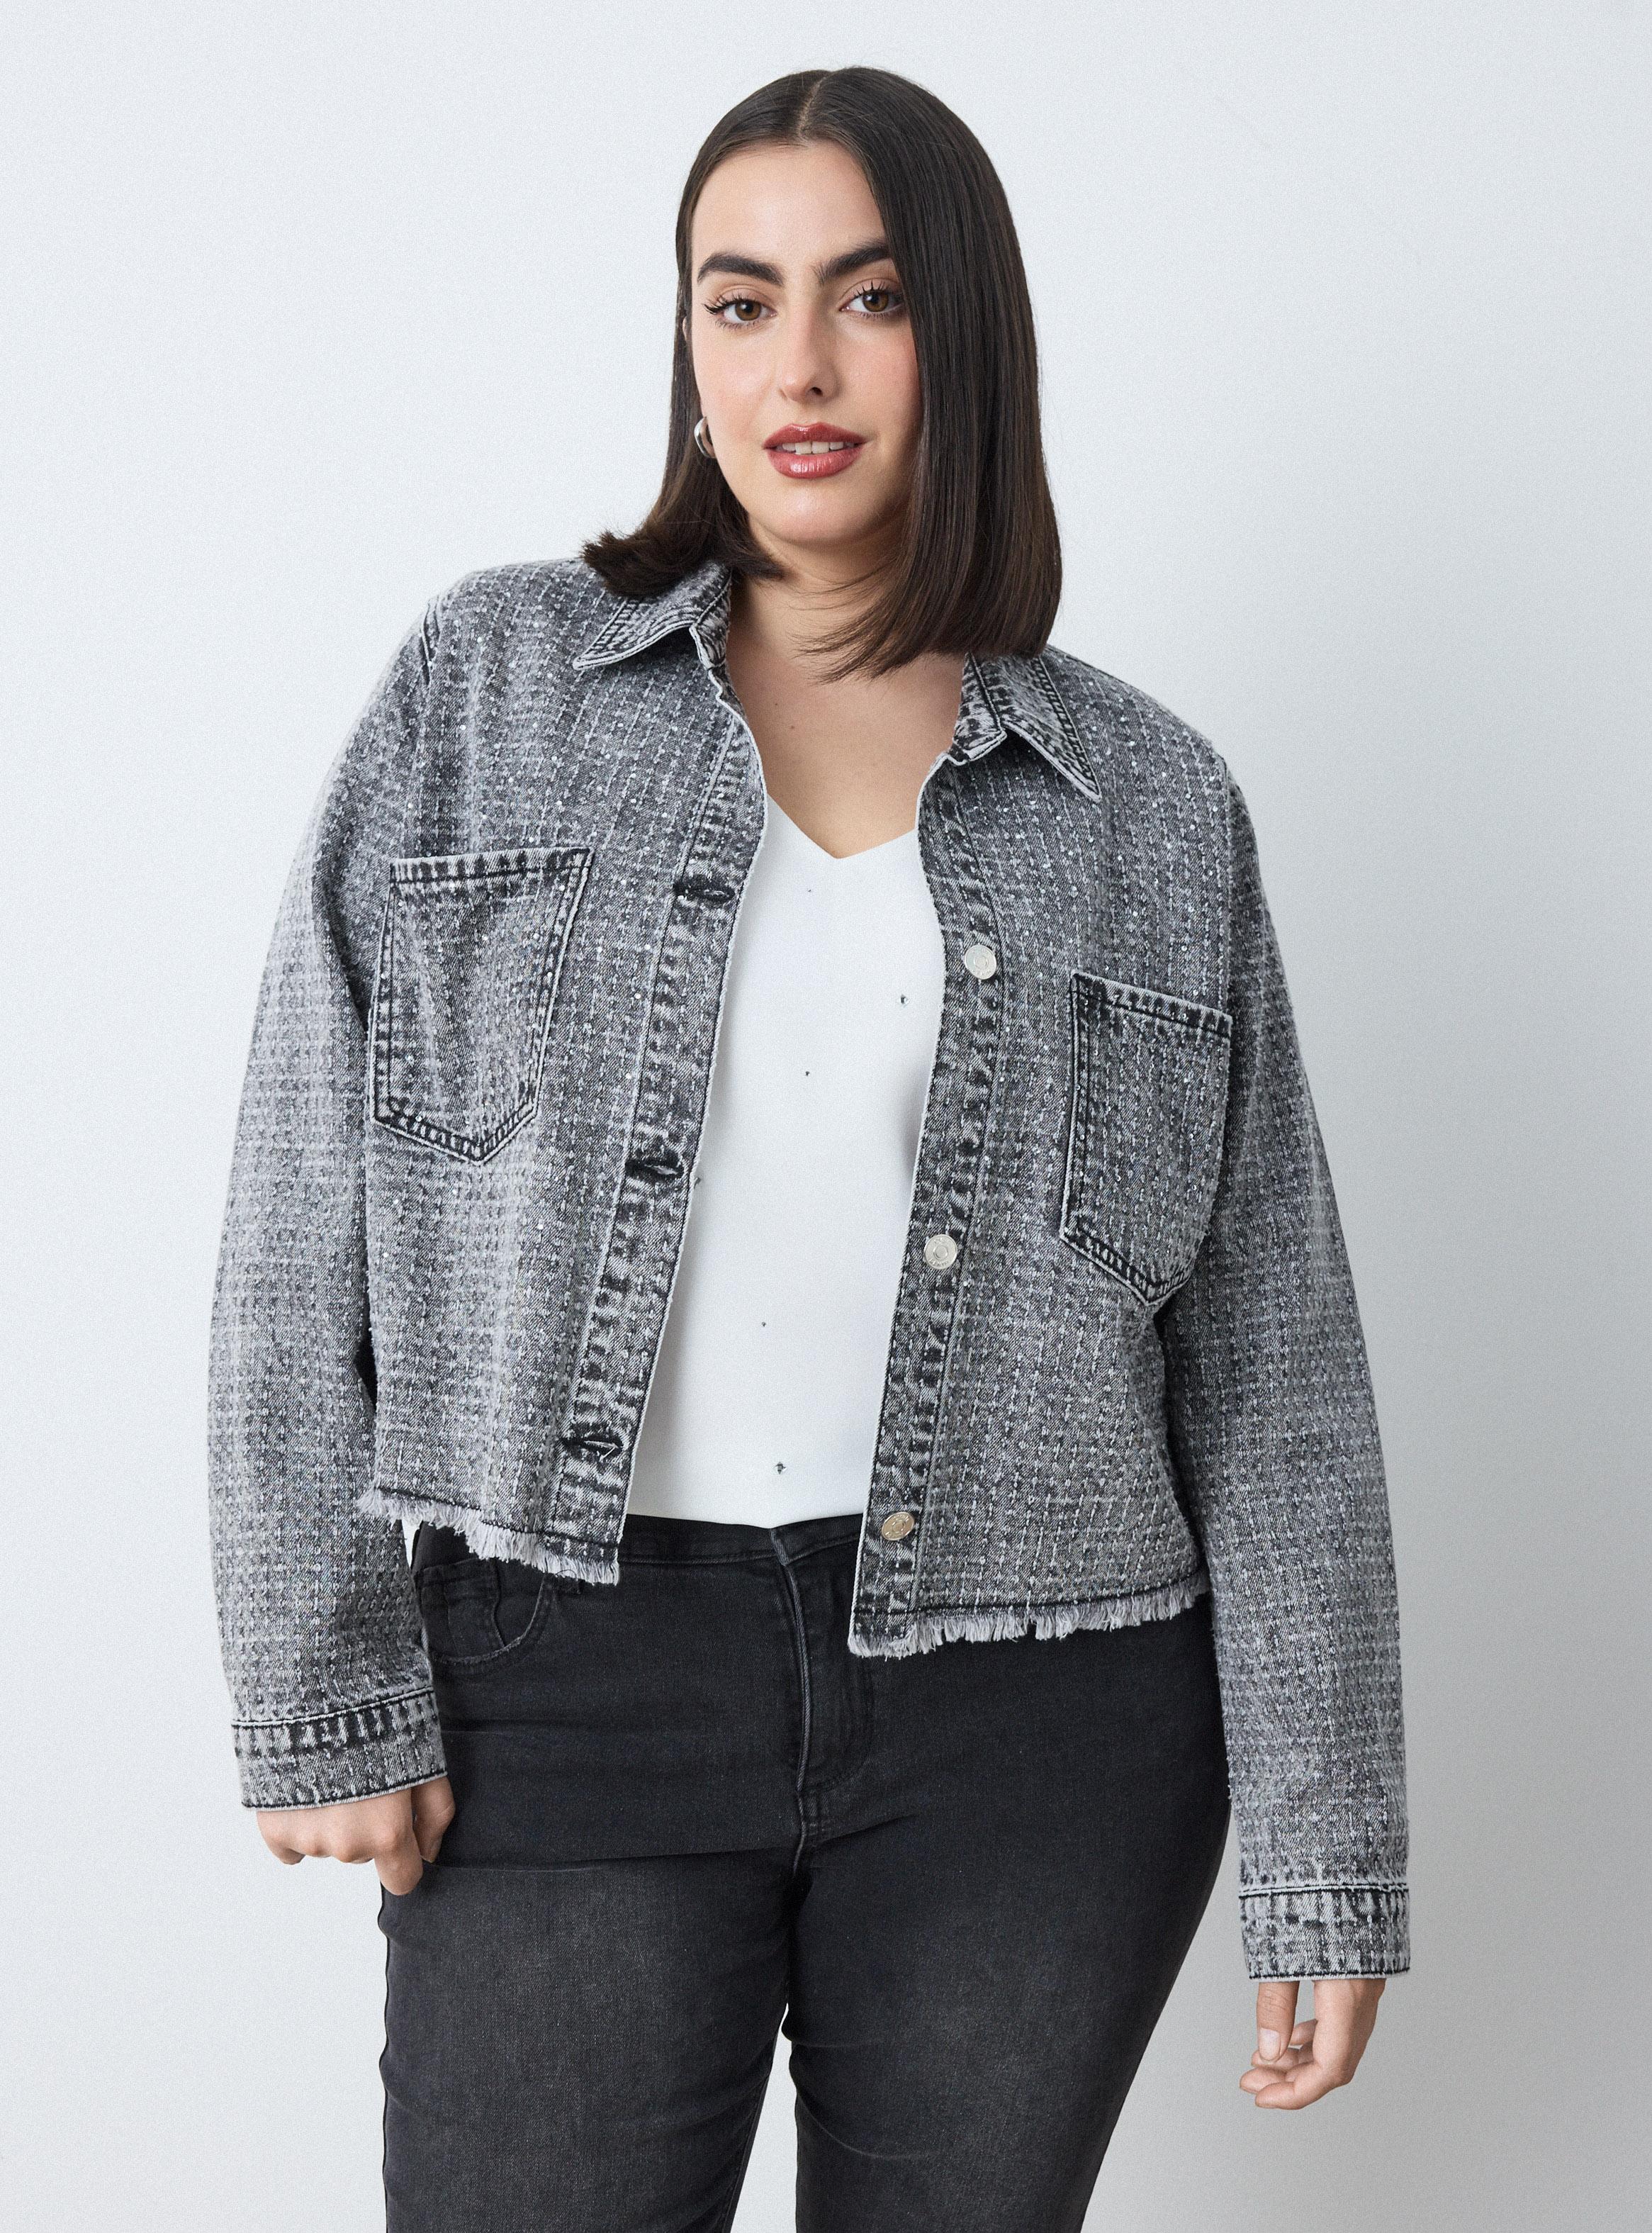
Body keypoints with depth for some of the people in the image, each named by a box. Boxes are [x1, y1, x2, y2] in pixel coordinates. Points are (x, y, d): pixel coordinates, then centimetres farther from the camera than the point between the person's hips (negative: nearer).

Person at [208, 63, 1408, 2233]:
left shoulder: (1153, 806, 5)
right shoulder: (489, 686, 4)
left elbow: (1273, 1375, 5)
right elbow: (306, 1226, 1)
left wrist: (1327, 1864, 3)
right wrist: (324, 1693, -4)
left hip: (1031, 1726, 1)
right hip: (573, 1682, 0)